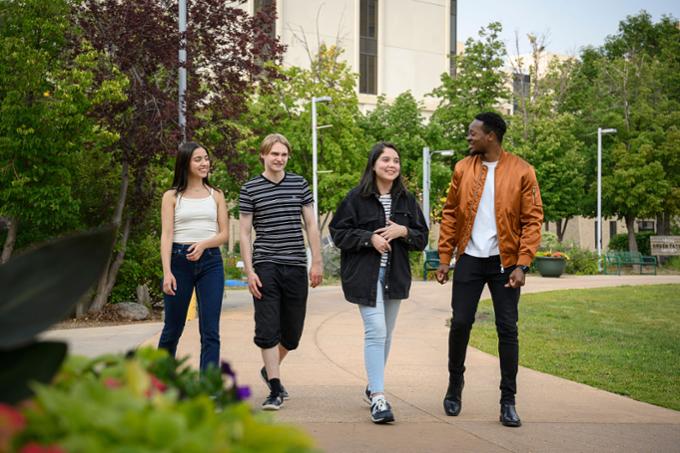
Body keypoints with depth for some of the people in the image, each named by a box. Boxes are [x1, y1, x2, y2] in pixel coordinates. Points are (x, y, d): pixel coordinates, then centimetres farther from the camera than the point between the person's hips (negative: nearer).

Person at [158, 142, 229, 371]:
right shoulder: (172, 196, 5)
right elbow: (166, 235, -2)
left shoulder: (216, 195, 11)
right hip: (179, 260, -1)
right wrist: (167, 272, -14)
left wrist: (204, 244, -15)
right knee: (173, 328, 9)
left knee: (210, 331, -6)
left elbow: (224, 234, 6)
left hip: (210, 261, 1)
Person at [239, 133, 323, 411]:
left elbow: (311, 225, 10)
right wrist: (249, 271, -7)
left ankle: (270, 369, 35)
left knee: (292, 330, 10)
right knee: (267, 330, -7)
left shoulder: (300, 184, 8)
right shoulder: (250, 189, 1)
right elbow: (244, 233, 1)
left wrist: (317, 262, 4)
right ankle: (275, 390, -1)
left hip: (296, 266, 3)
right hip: (266, 266, -3)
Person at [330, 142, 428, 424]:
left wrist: (403, 231, -11)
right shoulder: (357, 197, -5)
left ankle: (373, 387, 32)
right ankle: (378, 397, -16)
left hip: (395, 275, 5)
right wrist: (369, 238, -17)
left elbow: (422, 239, 10)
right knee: (376, 332, -15)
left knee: (386, 334, 14)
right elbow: (338, 232, -6)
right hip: (365, 276, -5)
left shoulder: (406, 200, 8)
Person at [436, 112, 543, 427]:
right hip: (469, 259, 2)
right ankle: (455, 385, 25)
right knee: (460, 323, 2)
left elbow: (532, 220, -5)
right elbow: (450, 214, 8)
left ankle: (508, 402, 8)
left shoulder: (521, 171, -5)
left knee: (507, 329, 0)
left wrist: (522, 265, -12)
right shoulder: (463, 169, 4)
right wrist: (444, 258, 3)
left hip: (504, 262, -2)